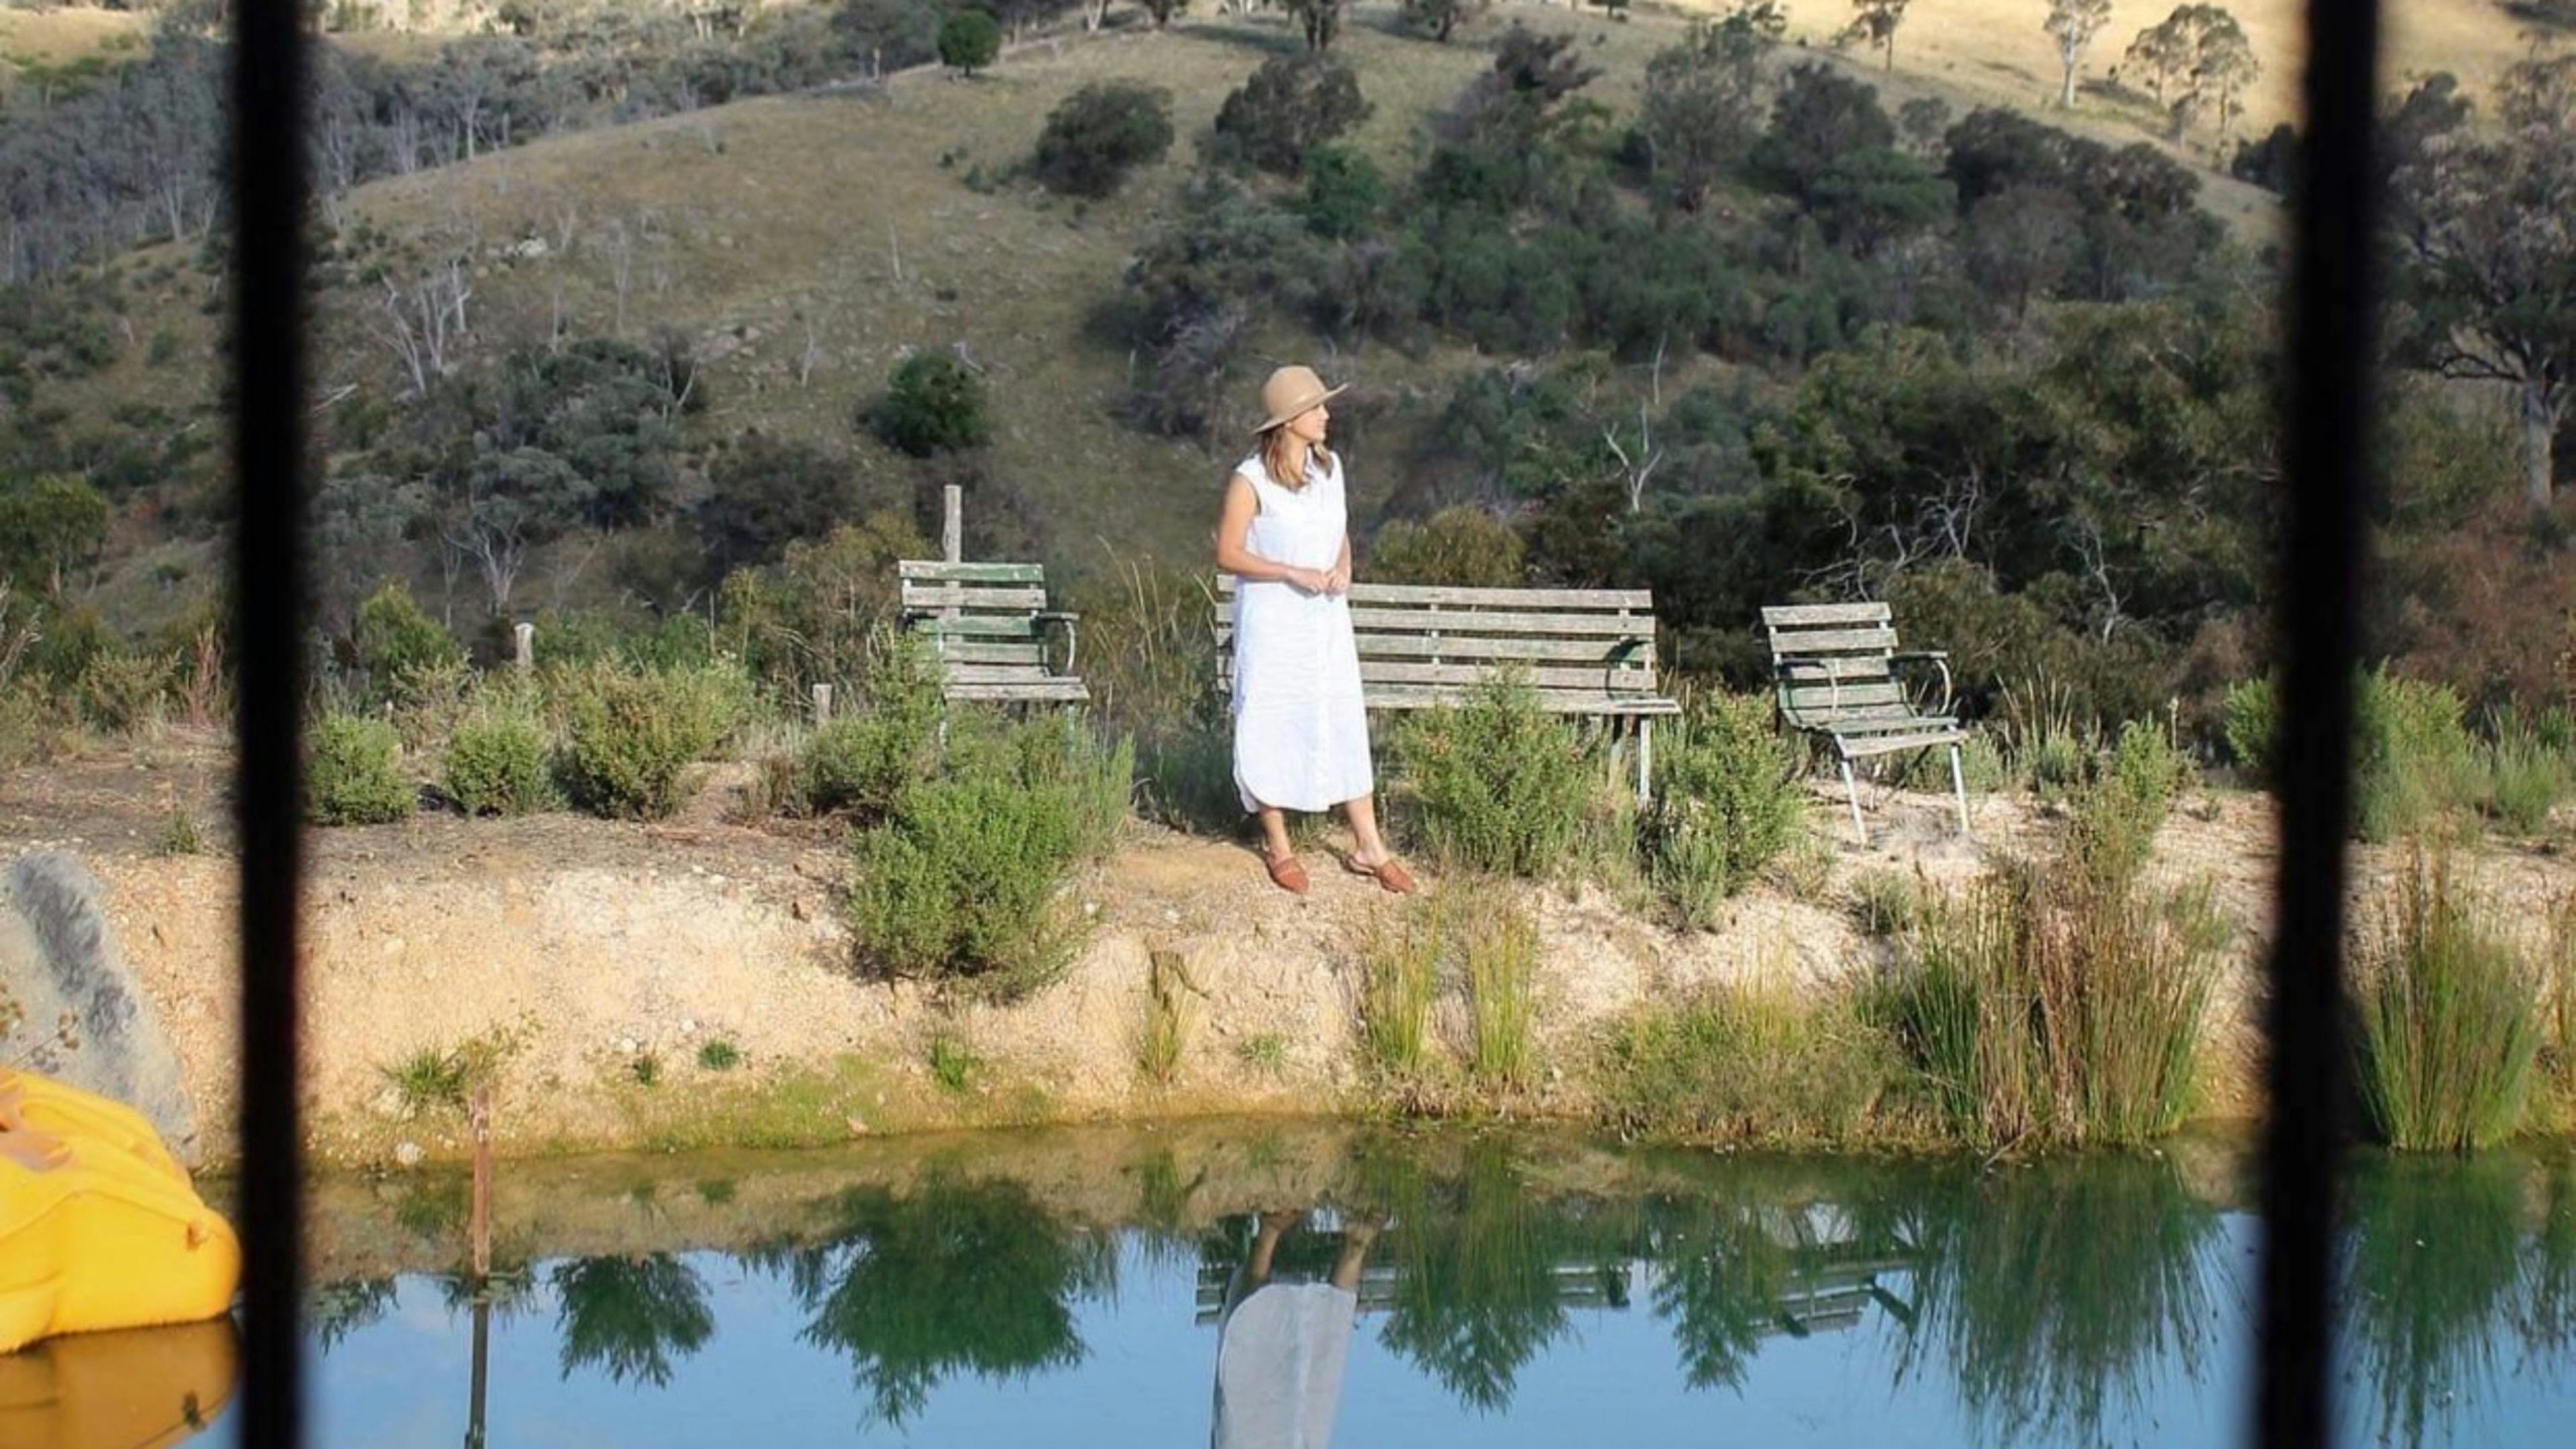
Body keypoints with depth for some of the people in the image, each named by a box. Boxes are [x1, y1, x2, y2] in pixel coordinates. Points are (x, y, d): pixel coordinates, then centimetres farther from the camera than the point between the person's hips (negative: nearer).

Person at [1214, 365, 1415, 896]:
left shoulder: (1329, 466, 3)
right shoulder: (1252, 480, -15)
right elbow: (1228, 553, -13)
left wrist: (1343, 568, -6)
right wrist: (1293, 574, -21)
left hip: (1326, 619, 5)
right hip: (1272, 622, -5)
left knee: (1346, 724, 7)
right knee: (1272, 728, 5)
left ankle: (1369, 848, 13)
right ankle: (1278, 847, 20)